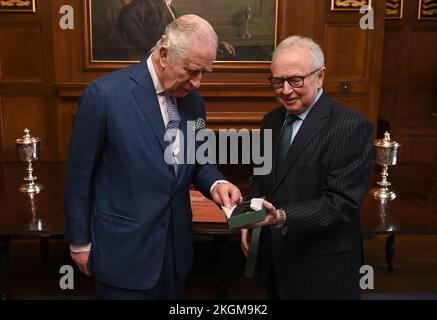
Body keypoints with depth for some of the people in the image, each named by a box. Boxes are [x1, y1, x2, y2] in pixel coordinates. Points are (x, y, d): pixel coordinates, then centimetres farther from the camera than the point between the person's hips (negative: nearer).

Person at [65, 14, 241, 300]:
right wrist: (80, 242, -3)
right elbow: (80, 173, -10)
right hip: (124, 250, -5)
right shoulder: (105, 94, -17)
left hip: (176, 247, 6)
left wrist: (215, 183, -9)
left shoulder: (194, 100, 1)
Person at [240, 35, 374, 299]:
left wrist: (282, 217, -33)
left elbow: (341, 203, -22)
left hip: (322, 267, -6)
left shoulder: (352, 127, -18)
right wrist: (250, 221, 1)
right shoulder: (272, 120, 5)